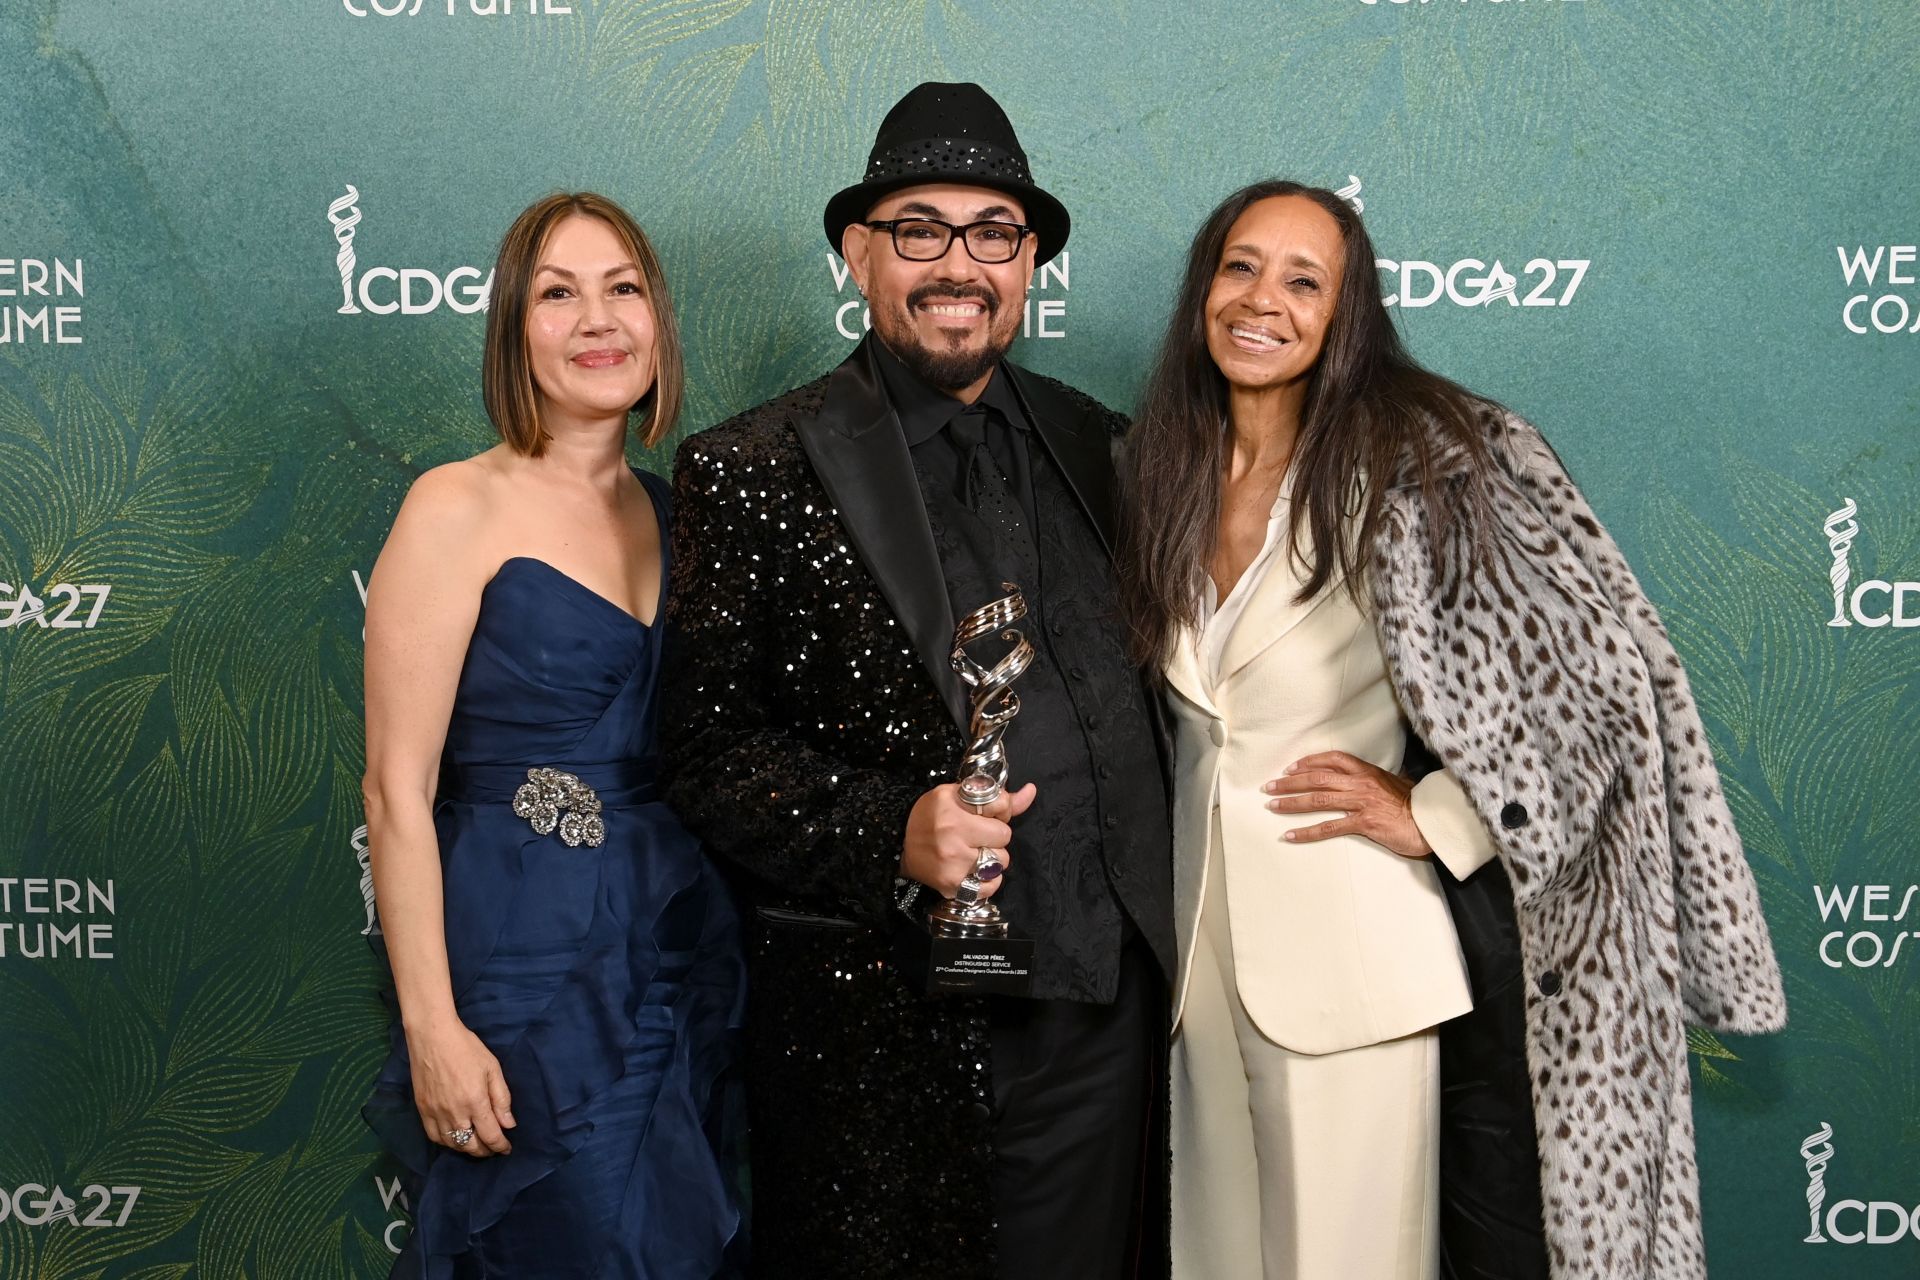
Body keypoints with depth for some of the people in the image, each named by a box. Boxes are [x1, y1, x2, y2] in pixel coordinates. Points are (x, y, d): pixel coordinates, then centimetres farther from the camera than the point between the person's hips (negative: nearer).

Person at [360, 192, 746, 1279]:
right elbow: (398, 787, -12)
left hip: (686, 951, 6)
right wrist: (432, 1027, -16)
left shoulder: (670, 513, 8)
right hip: (526, 968, -6)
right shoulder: (459, 508, -9)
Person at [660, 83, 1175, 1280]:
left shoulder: (1090, 443, 8)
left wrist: (1154, 937, 6)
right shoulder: (752, 471, -6)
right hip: (881, 1012, -4)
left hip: (1099, 1001, 4)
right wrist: (891, 834, -22)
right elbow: (707, 749, -9)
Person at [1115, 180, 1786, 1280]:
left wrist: (1438, 816, -12)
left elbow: (1604, 664, -15)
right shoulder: (1161, 472, 7)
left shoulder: (1409, 457, -12)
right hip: (1208, 947, 6)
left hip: (1353, 951, -5)